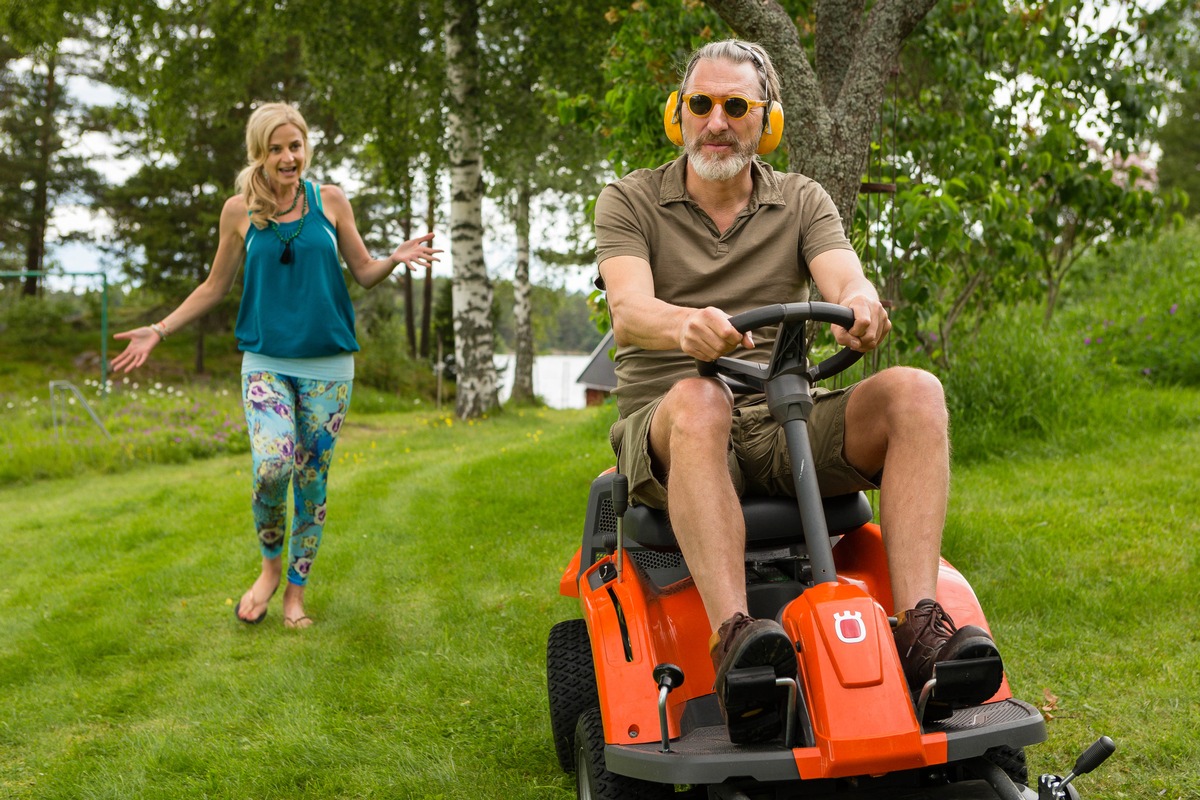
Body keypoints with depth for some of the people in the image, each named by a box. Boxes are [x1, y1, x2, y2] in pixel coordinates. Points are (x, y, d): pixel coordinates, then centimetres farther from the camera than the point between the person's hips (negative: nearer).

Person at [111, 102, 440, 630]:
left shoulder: (330, 201, 1)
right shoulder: (239, 211, 1)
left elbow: (363, 273, 8)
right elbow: (215, 287, 11)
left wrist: (397, 259, -13)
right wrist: (158, 331, 6)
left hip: (327, 365, 1)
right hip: (266, 362, -1)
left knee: (312, 478, 5)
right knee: (272, 467, -21)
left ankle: (296, 589, 21)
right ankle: (270, 567, 6)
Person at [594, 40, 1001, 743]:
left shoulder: (802, 202, 14)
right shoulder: (630, 202, 6)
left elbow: (846, 278, -7)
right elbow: (629, 313, -13)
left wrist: (861, 304, -33)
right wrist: (687, 324, -37)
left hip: (784, 428, 3)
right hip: (665, 430, -2)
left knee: (914, 393, -23)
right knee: (699, 401, -38)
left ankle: (920, 629, -35)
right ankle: (735, 643, -52)